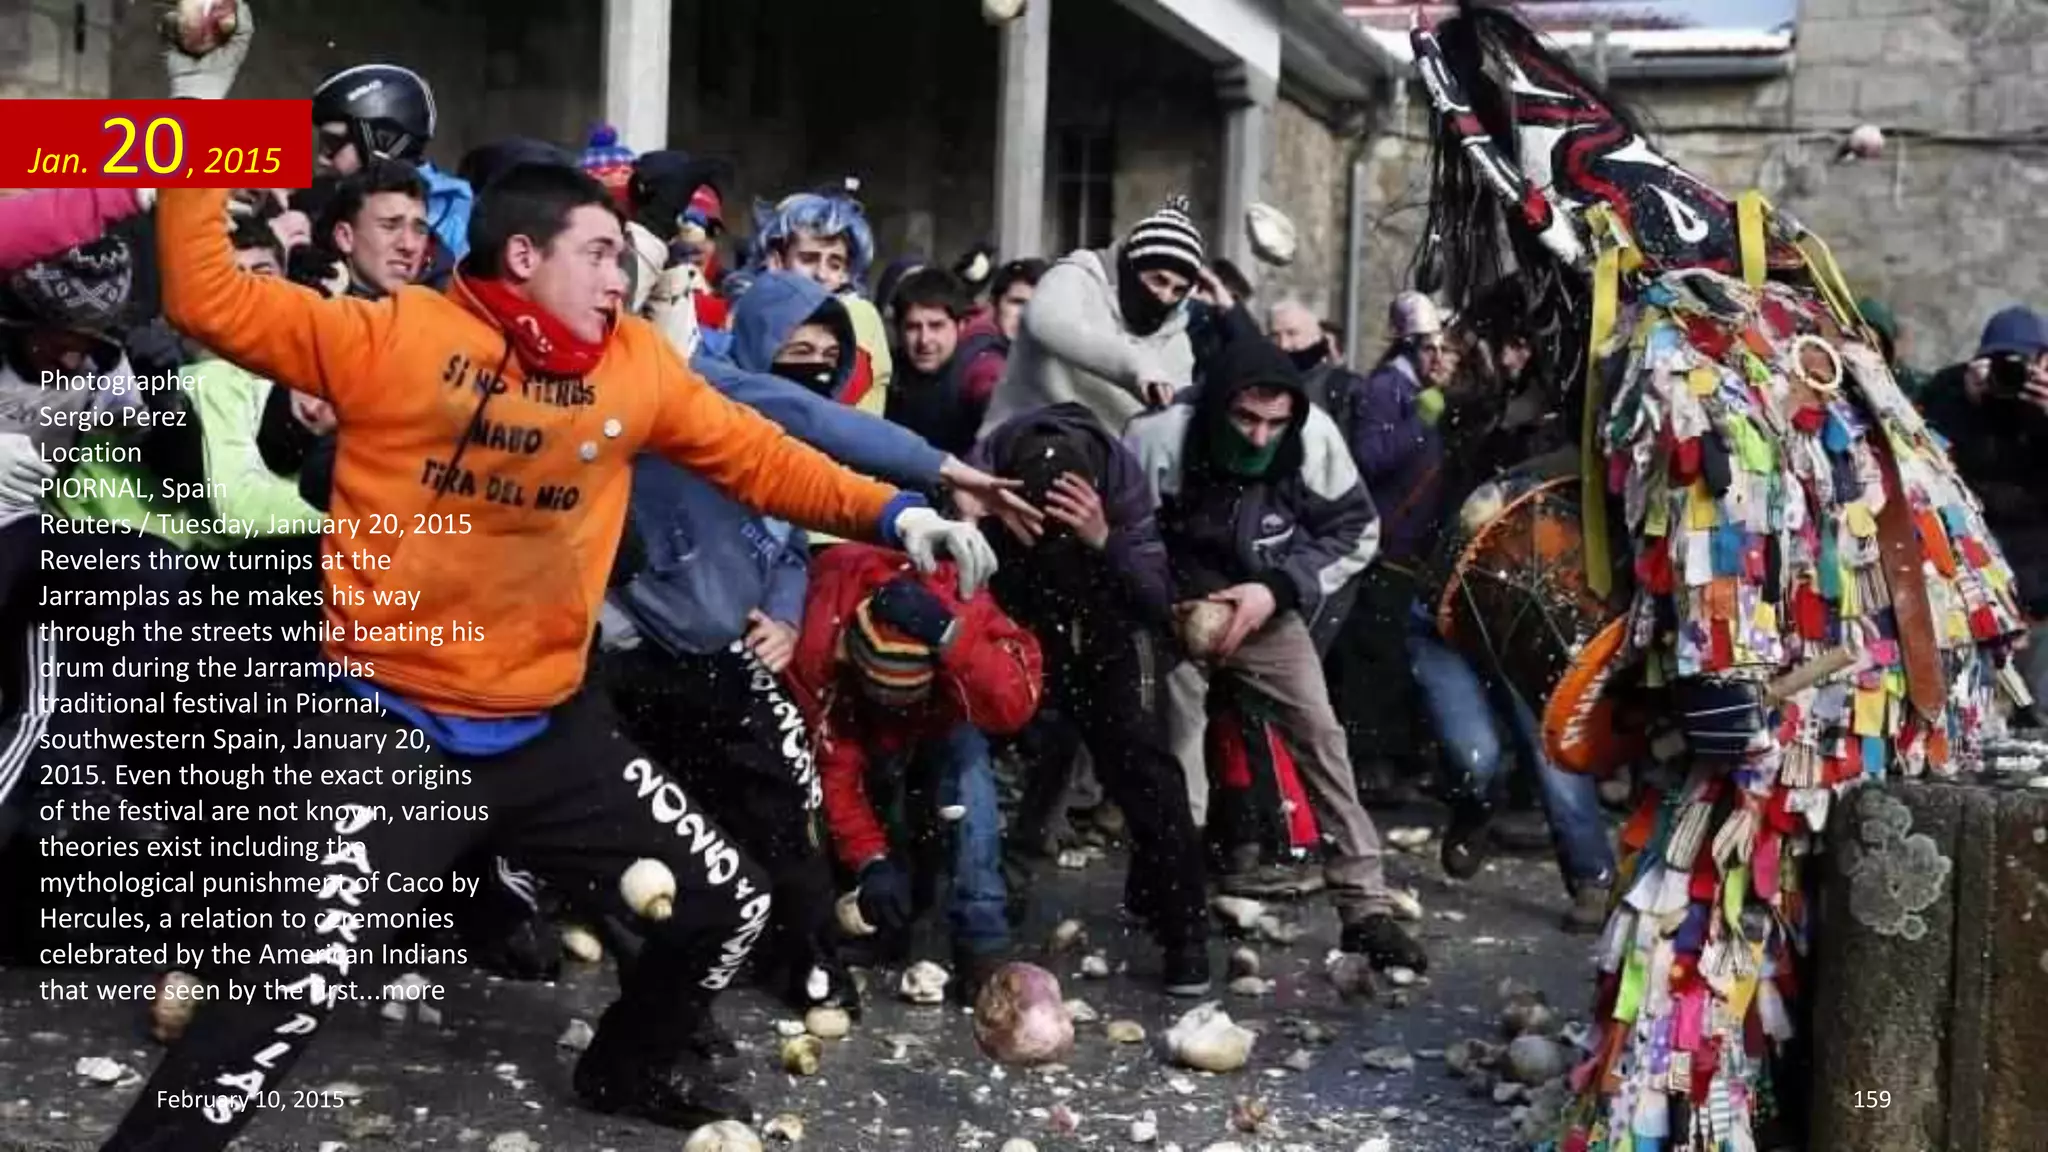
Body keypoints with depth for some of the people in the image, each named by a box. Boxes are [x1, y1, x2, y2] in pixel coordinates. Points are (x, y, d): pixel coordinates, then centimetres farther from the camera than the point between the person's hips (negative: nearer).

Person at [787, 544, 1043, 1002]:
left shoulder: (957, 602, -39)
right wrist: (870, 859, -37)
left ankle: (982, 947, -27)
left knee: (968, 766, -30)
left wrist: (949, 634, -61)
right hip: (865, 734, 1)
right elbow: (831, 765, -30)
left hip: (940, 727, -1)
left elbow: (1015, 704, -50)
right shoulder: (821, 643, -37)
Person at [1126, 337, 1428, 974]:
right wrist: (1166, 612, -25)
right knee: (1174, 749, -9)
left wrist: (1277, 589, -20)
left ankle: (1365, 907, -4)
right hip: (1174, 611, -1)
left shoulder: (1315, 437, -21)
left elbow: (1356, 530, -9)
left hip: (1266, 607, 2)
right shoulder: (1159, 438, -26)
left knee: (1321, 734, -8)